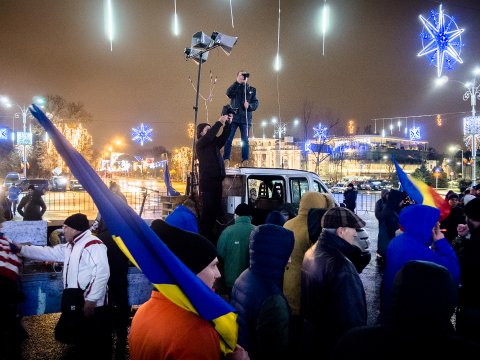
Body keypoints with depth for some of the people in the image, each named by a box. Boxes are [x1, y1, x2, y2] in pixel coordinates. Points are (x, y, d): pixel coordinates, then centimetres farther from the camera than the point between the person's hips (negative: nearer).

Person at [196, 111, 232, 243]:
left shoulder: (214, 143, 18)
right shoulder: (200, 144, -2)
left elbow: (224, 137, 15)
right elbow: (209, 136, -18)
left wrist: (228, 123, 1)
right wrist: (219, 122, -20)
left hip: (217, 180, 7)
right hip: (207, 181, -7)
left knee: (216, 208, 8)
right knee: (207, 209, -8)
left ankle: (211, 233, 16)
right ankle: (204, 235, -3)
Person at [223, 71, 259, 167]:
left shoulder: (252, 89, 15)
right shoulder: (235, 87, 11)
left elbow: (256, 103, 6)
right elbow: (229, 94, -12)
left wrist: (249, 105, -15)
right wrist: (237, 82, -19)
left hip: (245, 118, 1)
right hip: (233, 117, -1)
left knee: (245, 141, 0)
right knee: (228, 139, -6)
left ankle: (245, 162, 1)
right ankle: (226, 161, -5)